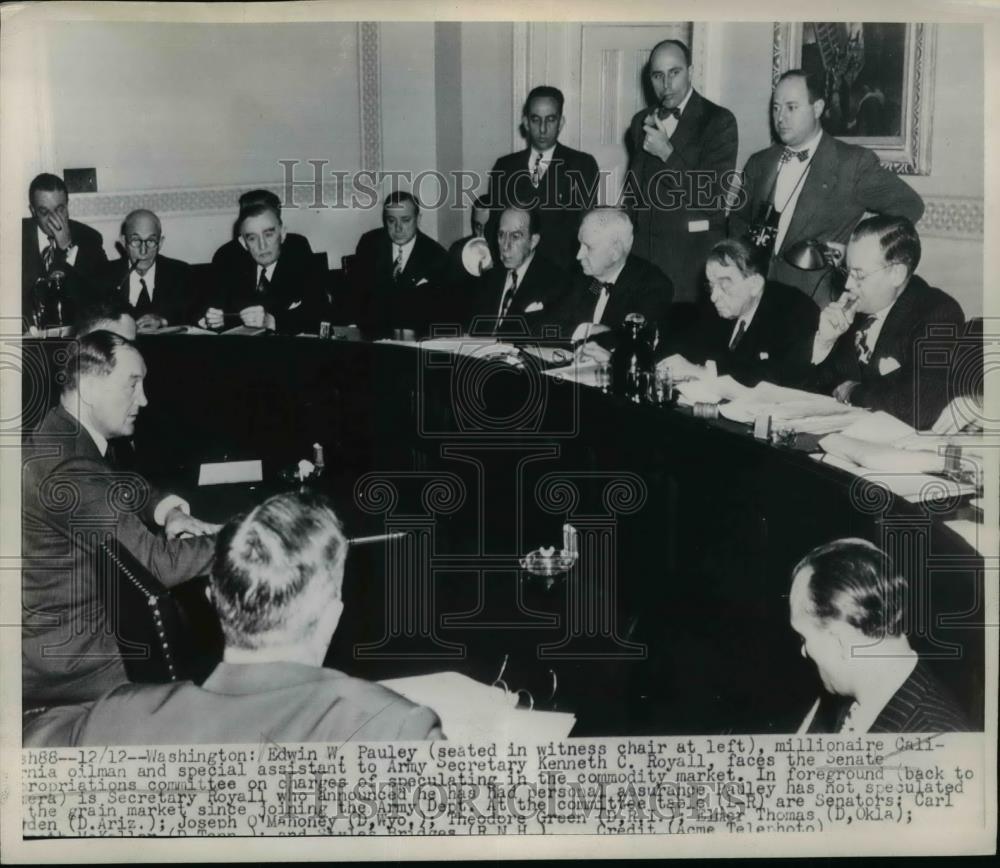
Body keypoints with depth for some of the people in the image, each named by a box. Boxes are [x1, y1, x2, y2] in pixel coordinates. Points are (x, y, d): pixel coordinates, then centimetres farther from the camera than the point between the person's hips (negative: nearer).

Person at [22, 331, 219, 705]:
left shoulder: (61, 437, 3)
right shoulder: (68, 469, -29)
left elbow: (124, 487, 18)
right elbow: (160, 565, -28)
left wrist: (163, 510, -4)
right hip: (63, 661, -9)